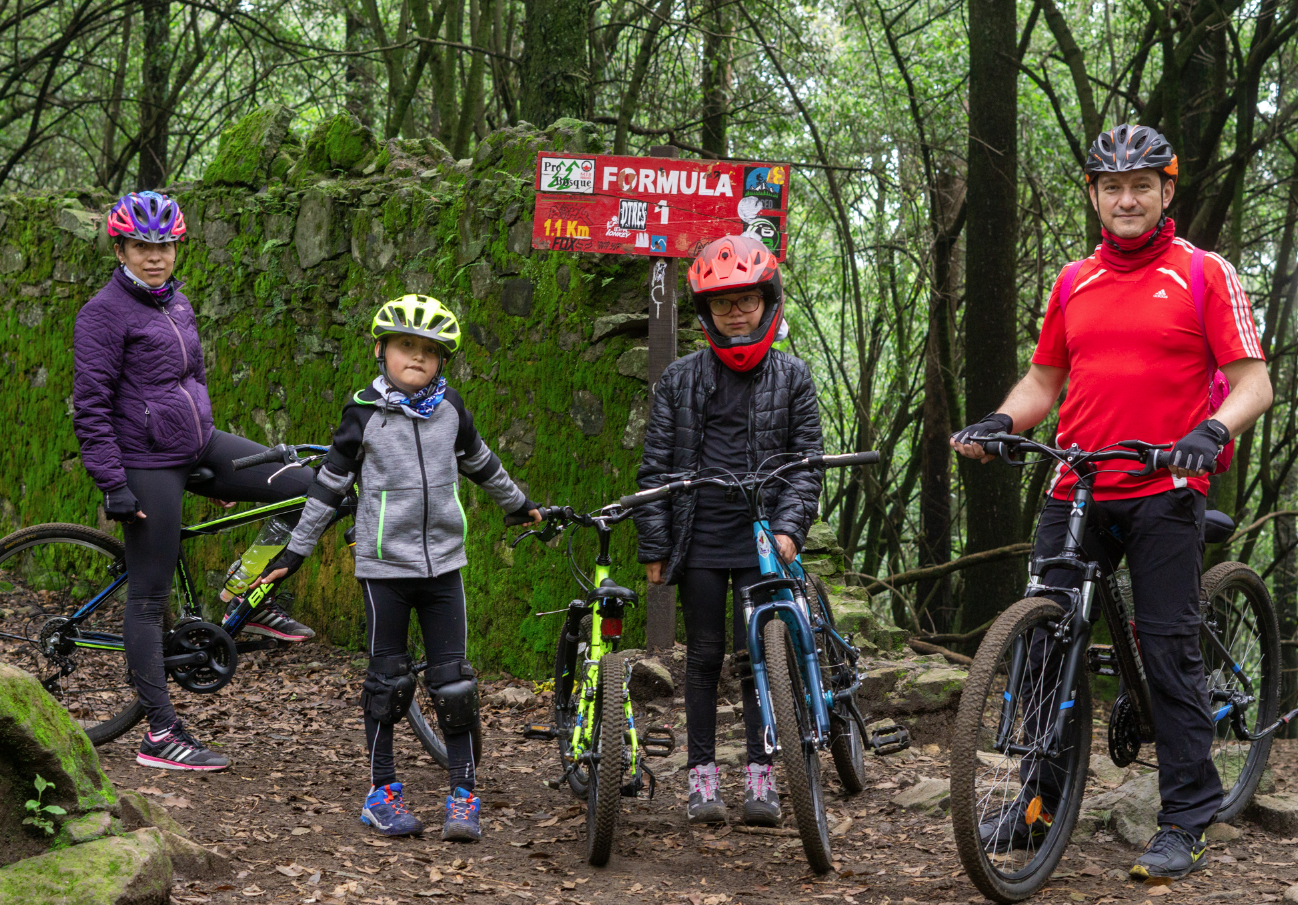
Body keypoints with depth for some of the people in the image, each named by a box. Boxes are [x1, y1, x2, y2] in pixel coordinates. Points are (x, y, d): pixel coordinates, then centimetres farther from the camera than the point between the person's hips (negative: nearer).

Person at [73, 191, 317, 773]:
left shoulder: (177, 303, 13)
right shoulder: (105, 312, -11)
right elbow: (90, 406, -14)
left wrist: (221, 465, 25)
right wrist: (113, 485, -18)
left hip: (199, 447, 8)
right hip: (149, 465, -8)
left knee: (310, 490, -2)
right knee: (149, 597, -3)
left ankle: (258, 601, 15)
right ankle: (160, 735, 1)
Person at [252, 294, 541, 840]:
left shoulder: (450, 411, 6)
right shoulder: (364, 414, -3)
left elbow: (480, 465, 23)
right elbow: (330, 484, 2)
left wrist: (519, 505, 35)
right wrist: (295, 552, 2)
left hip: (442, 563, 2)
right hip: (384, 566, -2)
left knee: (453, 682, 0)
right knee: (388, 679, 3)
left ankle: (464, 795, 6)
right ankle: (382, 791, 15)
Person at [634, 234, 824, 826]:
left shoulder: (791, 377, 5)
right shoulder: (681, 380, 6)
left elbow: (806, 461, 4)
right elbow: (655, 466, 6)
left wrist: (789, 528, -10)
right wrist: (654, 548, 2)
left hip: (763, 538, -1)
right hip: (700, 538, 1)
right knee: (704, 656, 5)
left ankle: (760, 777, 7)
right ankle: (702, 777, 12)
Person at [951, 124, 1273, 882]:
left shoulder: (1205, 275, 1)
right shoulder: (1074, 283, 15)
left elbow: (1254, 383, -4)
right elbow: (1044, 382, 21)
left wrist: (1215, 430, -23)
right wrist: (998, 422, 2)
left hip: (1165, 492, -5)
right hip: (1077, 491, 5)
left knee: (1171, 650, -4)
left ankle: (1187, 824, 2)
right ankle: (1041, 799, 18)